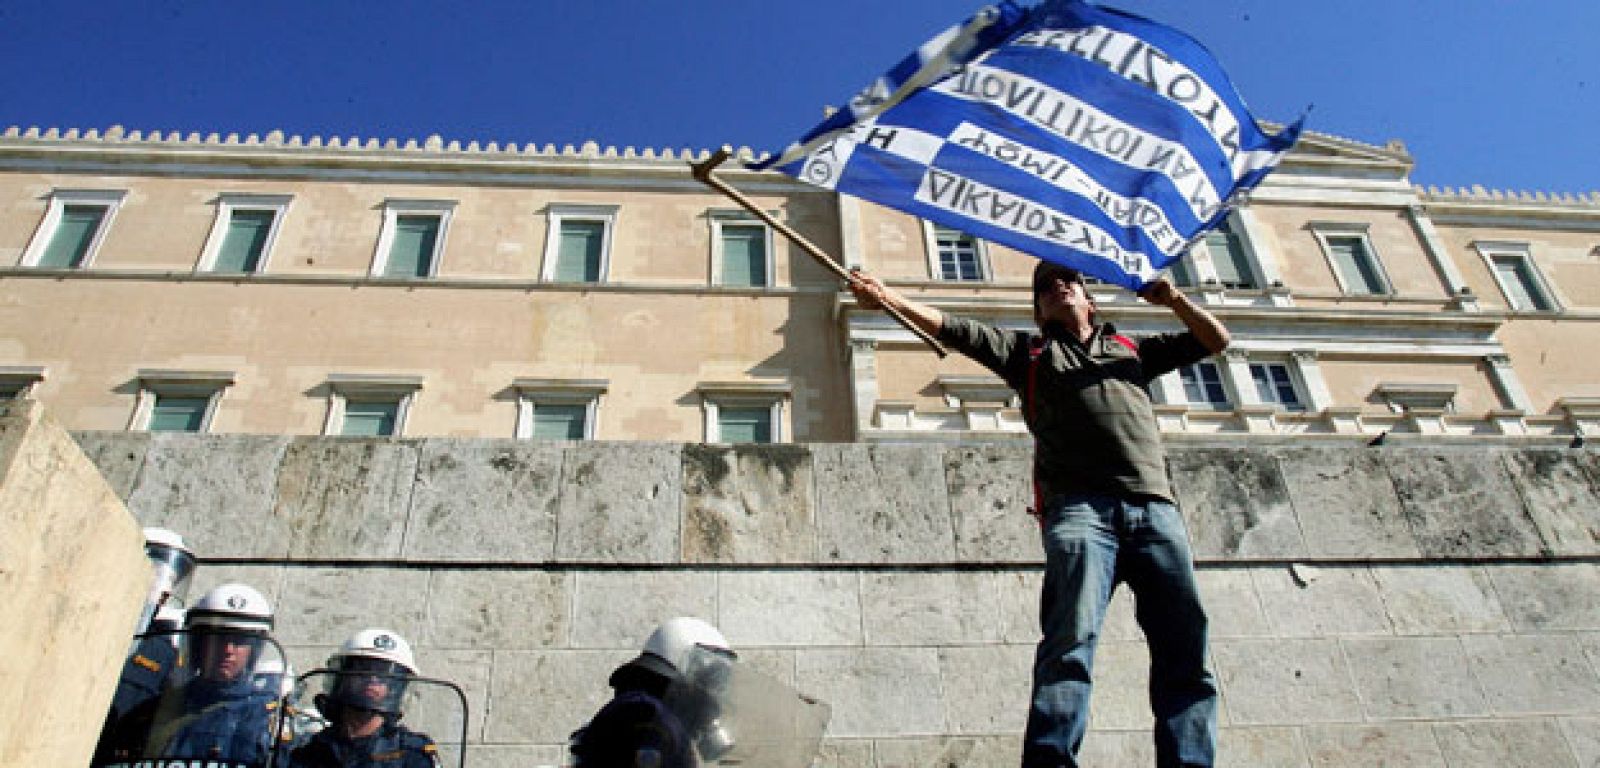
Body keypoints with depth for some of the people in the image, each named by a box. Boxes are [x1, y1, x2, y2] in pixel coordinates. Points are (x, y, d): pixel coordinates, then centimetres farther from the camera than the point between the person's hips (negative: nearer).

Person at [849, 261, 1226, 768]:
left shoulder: (1133, 350, 32)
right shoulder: (1029, 351, 24)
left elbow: (1216, 340, 37)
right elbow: (956, 330, 13)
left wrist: (1173, 299, 22)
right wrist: (889, 298, 2)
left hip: (1154, 507, 4)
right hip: (1079, 508, -3)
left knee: (1185, 654, -5)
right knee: (1071, 640, -21)